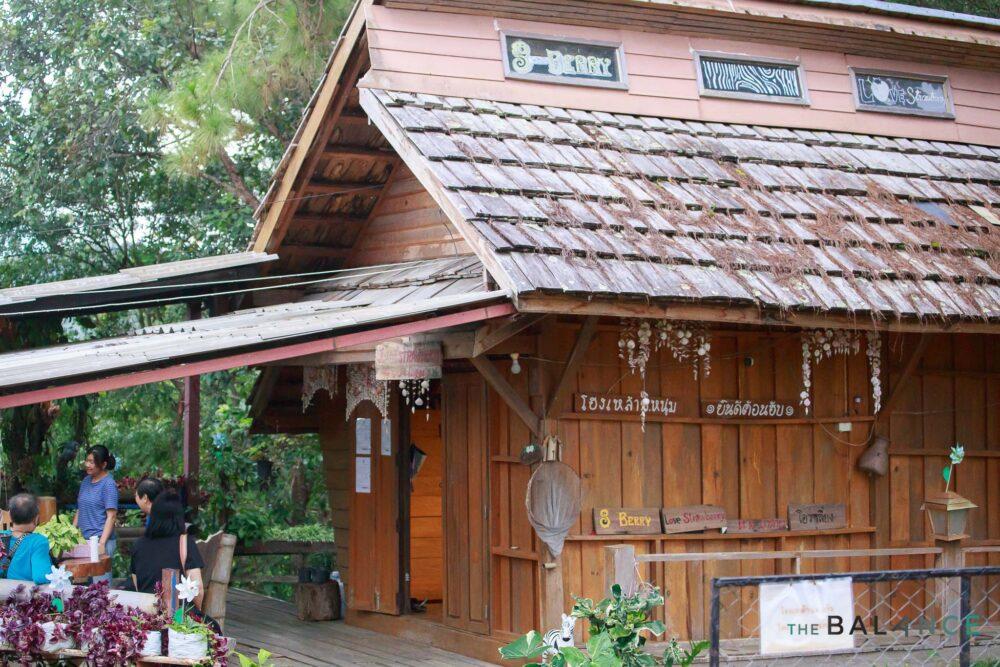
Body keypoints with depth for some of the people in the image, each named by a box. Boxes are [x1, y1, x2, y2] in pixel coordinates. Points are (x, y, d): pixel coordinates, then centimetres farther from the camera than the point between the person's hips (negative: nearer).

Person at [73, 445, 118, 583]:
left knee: (100, 581, -8)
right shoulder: (86, 481, 14)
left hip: (100, 540, -7)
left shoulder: (108, 484, -8)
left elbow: (111, 516, -12)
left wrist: (102, 543, -19)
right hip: (83, 539, 7)